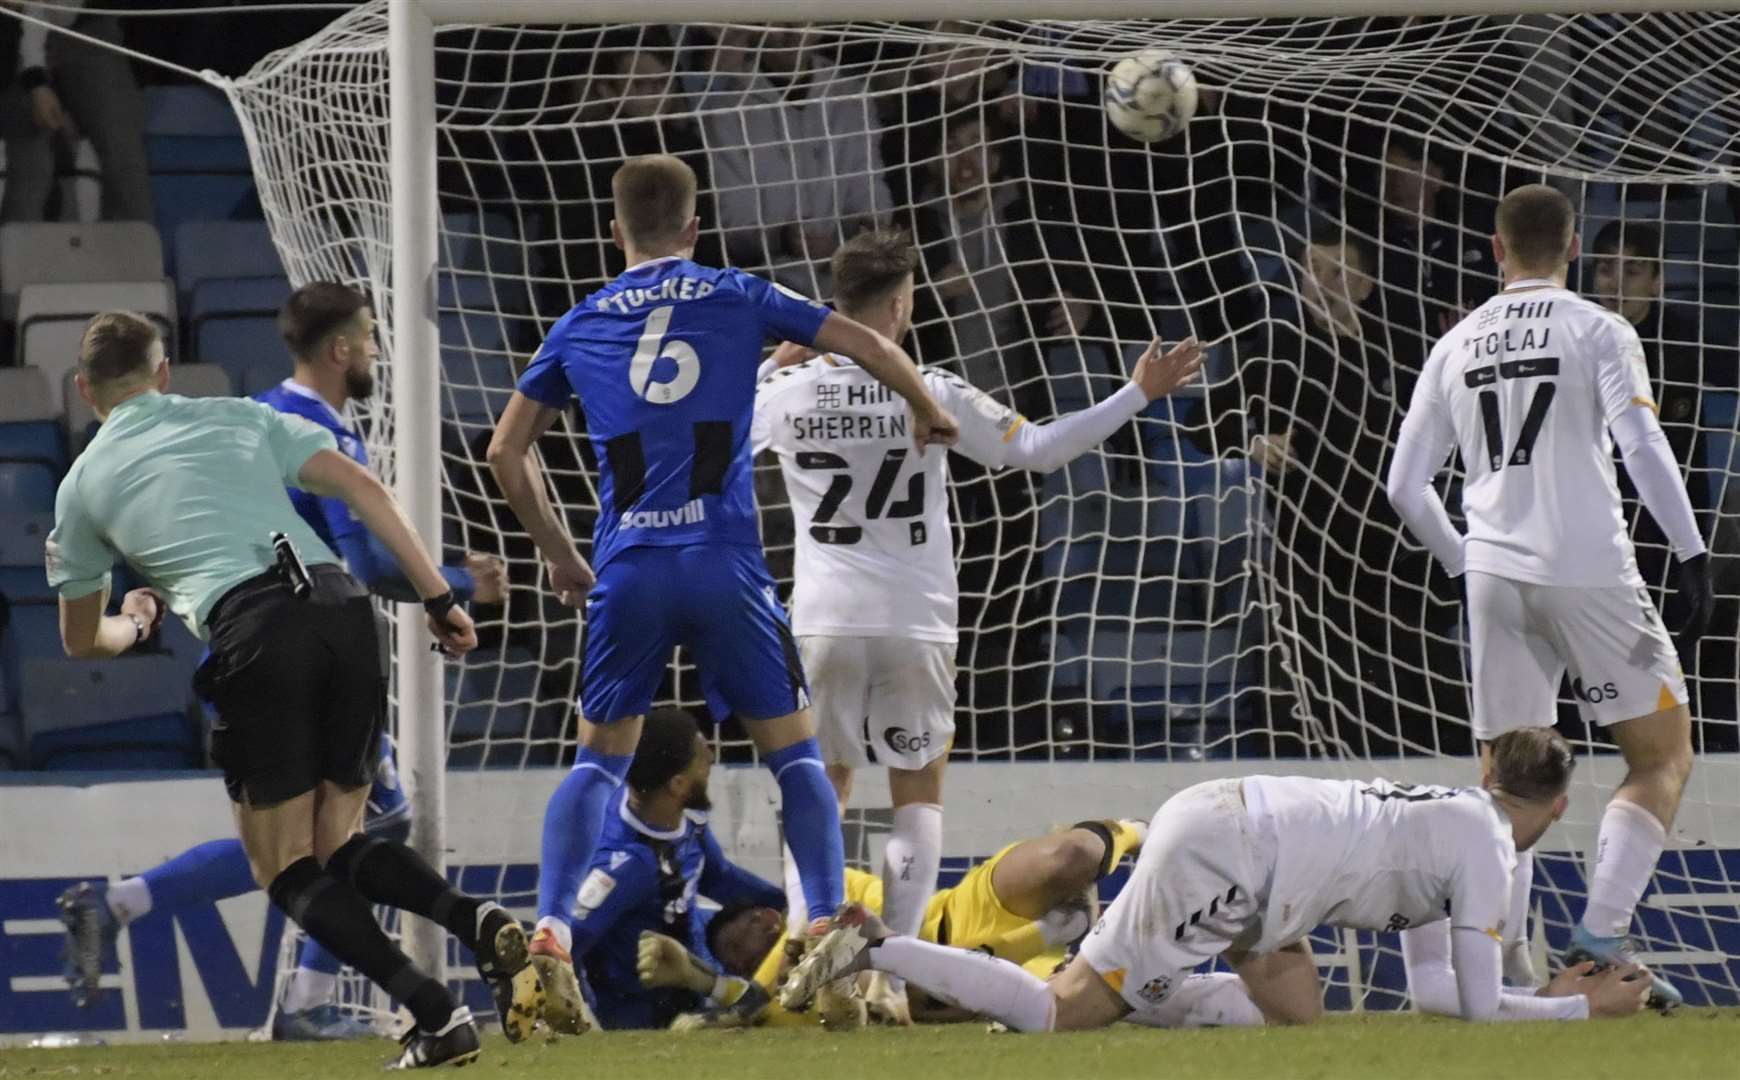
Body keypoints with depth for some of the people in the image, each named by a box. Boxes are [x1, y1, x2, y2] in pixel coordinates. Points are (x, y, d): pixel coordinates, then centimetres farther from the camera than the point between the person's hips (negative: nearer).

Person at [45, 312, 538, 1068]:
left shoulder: (83, 483, 21)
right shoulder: (237, 417, 25)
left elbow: (81, 639, 34)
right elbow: (361, 488, 12)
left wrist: (132, 624, 58)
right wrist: (438, 596, 12)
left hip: (252, 634, -4)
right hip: (343, 607, 4)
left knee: (287, 870, 6)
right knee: (339, 844, 17)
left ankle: (436, 1013, -13)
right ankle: (478, 920, -11)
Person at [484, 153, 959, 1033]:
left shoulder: (579, 326, 13)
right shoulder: (739, 299, 9)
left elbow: (506, 451, 15)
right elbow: (868, 345, 11)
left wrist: (558, 553, 25)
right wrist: (925, 411, 30)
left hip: (627, 567, 1)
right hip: (724, 559, -1)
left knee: (600, 757, 12)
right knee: (793, 751, 9)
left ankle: (551, 928, -7)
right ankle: (828, 927, -4)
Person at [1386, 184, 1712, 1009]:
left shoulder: (1456, 347, 13)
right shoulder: (1597, 330, 0)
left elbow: (1406, 485, 14)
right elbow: (1643, 448, -12)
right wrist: (1692, 555, -9)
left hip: (1496, 578, 4)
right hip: (1590, 570, -4)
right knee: (1663, 755, 6)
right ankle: (1602, 934, -9)